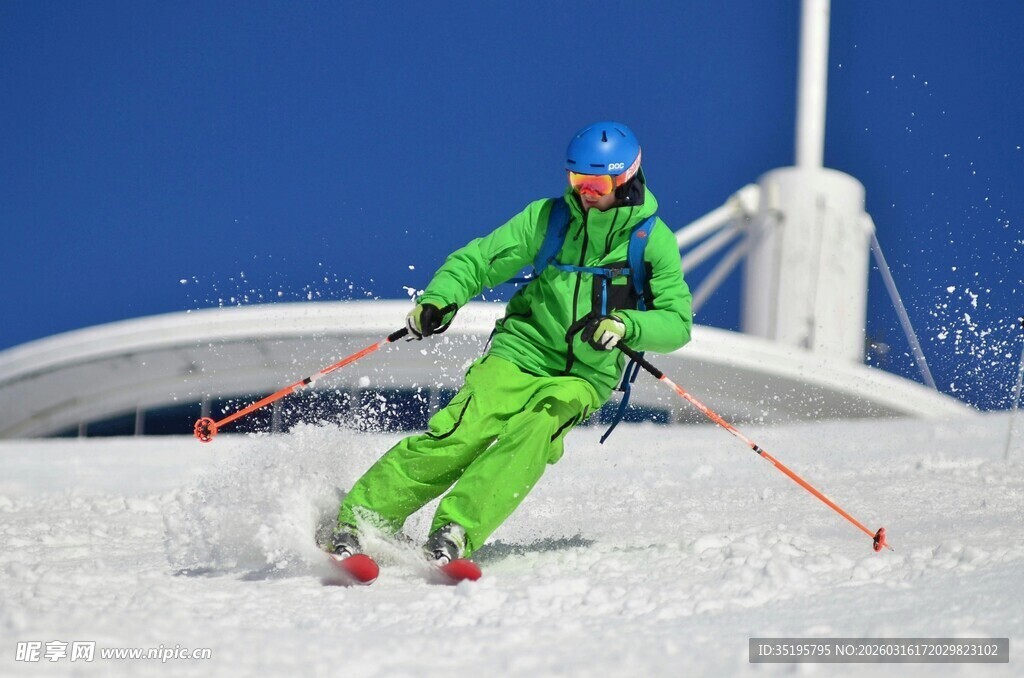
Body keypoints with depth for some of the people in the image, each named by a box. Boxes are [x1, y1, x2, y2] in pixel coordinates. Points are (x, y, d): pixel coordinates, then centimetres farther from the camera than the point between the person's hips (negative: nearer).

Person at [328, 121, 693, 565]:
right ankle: (358, 522, -17)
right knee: (455, 437, -20)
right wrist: (438, 299, -14)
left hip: (584, 377, -1)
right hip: (520, 353, 1)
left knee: (532, 437, -31)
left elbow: (677, 323, -9)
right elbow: (479, 260, 5)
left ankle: (454, 535, -36)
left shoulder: (656, 240, -4)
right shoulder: (548, 217, 1)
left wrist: (624, 325, -28)